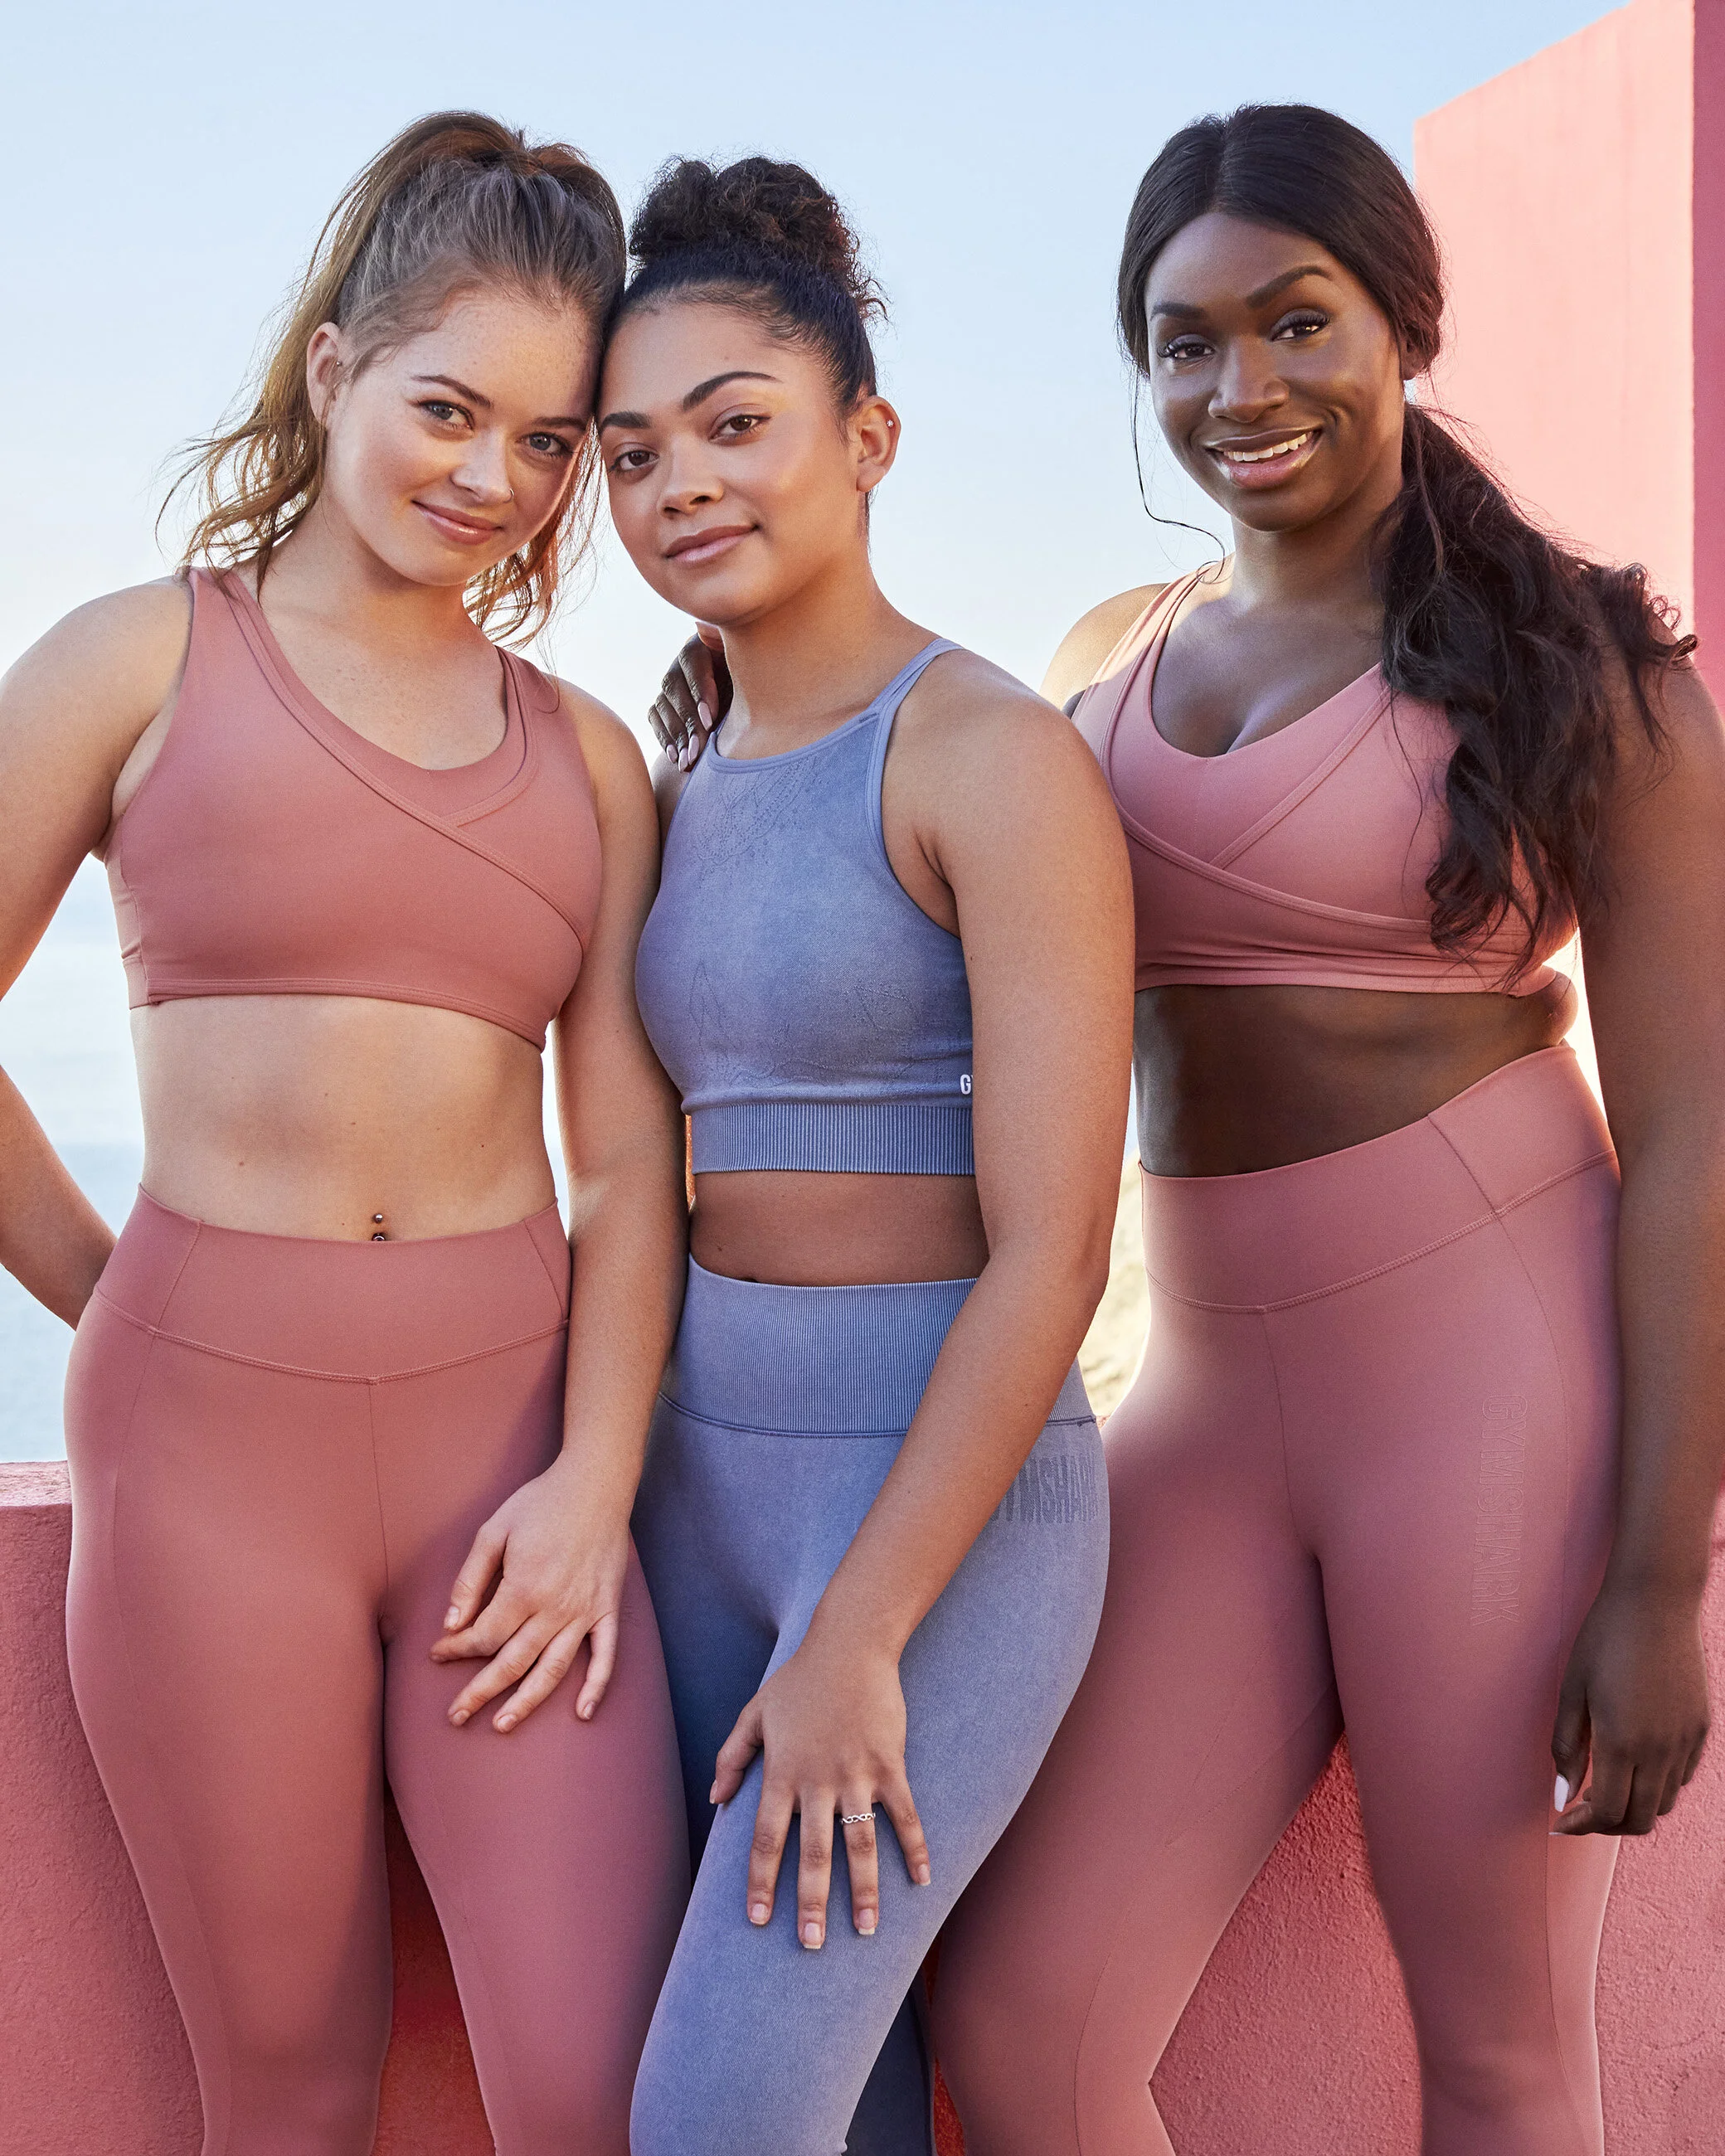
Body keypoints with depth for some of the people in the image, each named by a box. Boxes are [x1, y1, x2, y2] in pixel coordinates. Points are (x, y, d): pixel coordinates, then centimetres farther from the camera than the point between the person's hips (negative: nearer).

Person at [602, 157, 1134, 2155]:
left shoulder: (1001, 757, -13)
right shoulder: (688, 795, 11)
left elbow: (1053, 1253, -17)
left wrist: (859, 1637, -18)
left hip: (950, 1503, -7)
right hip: (713, 1474, 7)